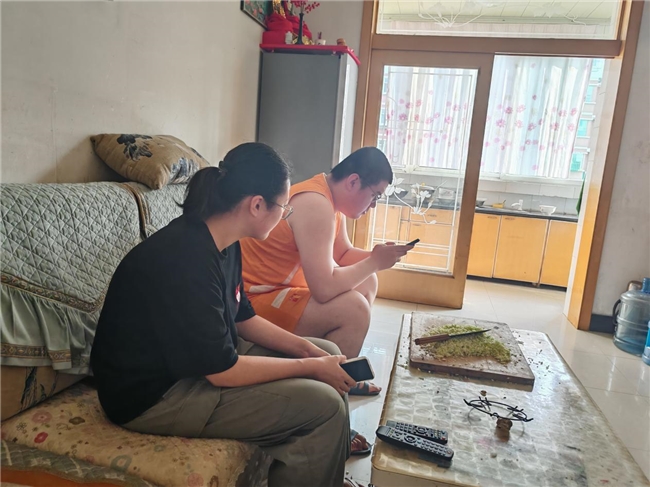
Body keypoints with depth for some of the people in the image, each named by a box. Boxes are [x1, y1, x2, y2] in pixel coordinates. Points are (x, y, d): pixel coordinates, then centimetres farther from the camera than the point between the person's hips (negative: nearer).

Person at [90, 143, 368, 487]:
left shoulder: (224, 244, -1)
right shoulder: (188, 260, -30)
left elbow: (242, 318, 9)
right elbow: (222, 371, -26)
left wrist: (308, 350, -1)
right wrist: (310, 367, -16)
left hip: (201, 357, 10)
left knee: (329, 354, 8)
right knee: (324, 406, -19)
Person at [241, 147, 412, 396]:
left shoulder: (329, 198, 5)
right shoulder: (315, 204, -26)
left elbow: (343, 255, 16)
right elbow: (325, 289, -32)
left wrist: (377, 255, -3)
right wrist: (374, 263, -18)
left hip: (281, 286, 11)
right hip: (253, 301, -10)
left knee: (366, 283, 10)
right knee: (353, 308, -24)